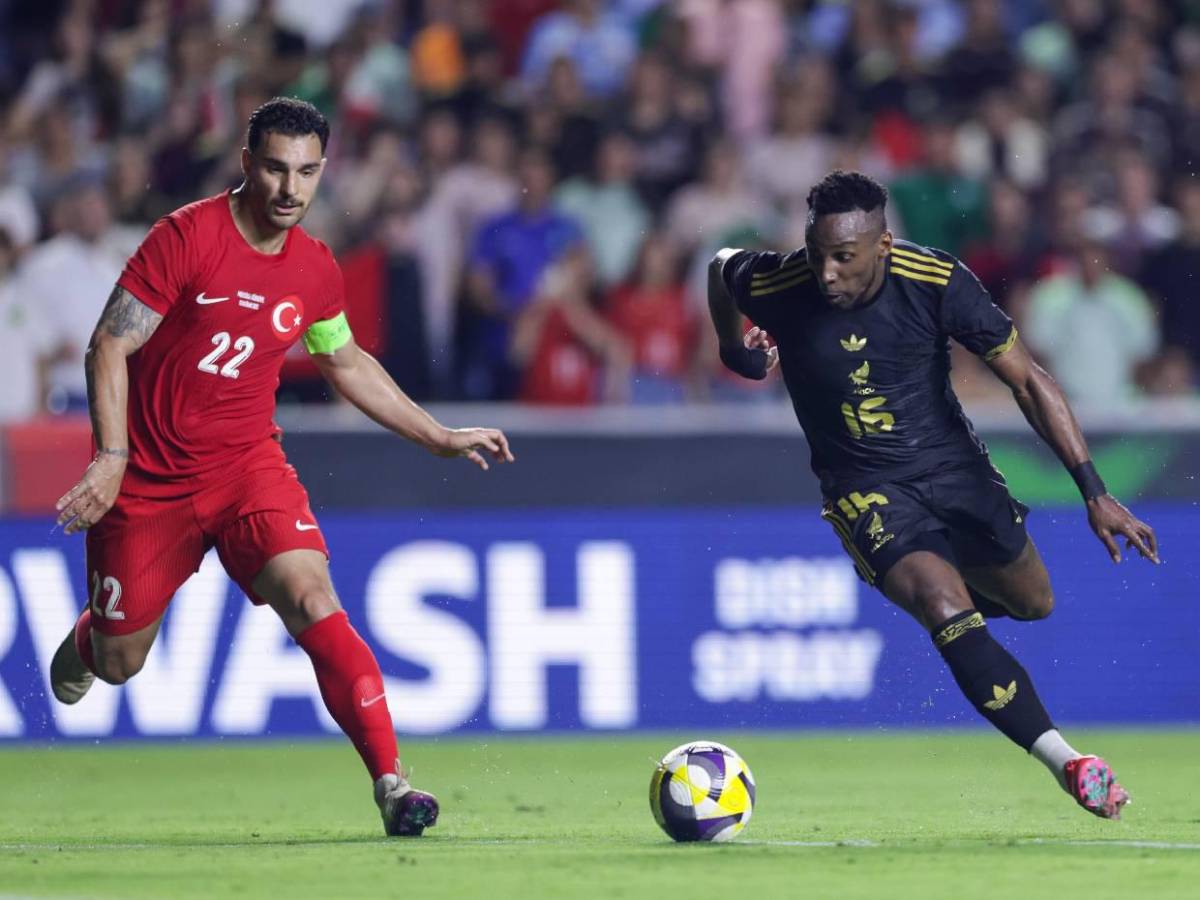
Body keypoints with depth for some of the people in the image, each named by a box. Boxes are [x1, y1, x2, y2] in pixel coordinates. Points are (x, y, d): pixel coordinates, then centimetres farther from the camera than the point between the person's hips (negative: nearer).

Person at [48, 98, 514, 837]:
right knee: (118, 663, 9)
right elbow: (110, 346, -13)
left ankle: (391, 782, -27)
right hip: (149, 476, -2)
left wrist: (440, 438, 19)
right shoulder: (187, 237, -14)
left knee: (314, 601, -23)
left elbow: (347, 364, 20)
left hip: (248, 465, 2)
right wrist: (111, 457, -24)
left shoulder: (315, 270, 1)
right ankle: (86, 638, 49)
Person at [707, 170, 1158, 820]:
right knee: (948, 610, -26)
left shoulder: (937, 282, -20)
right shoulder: (777, 287, -21)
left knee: (1032, 603, 17)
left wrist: (1094, 491, -17)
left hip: (952, 465, 3)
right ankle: (1068, 765, -26)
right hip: (864, 489, -3)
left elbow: (1026, 380, -13)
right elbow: (721, 266, 6)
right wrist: (733, 350, 16)